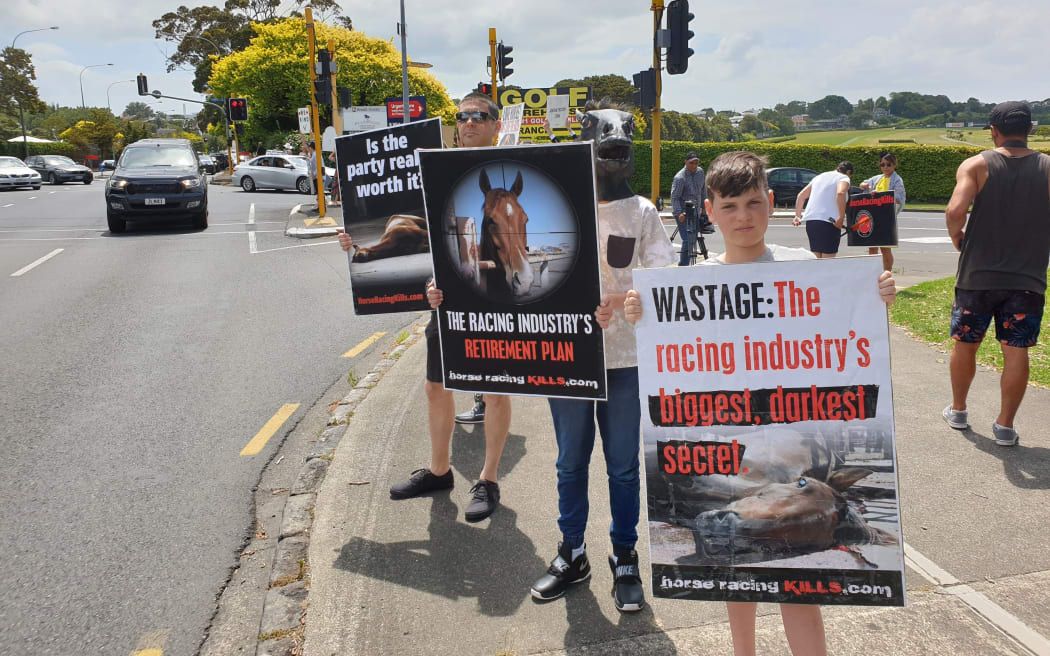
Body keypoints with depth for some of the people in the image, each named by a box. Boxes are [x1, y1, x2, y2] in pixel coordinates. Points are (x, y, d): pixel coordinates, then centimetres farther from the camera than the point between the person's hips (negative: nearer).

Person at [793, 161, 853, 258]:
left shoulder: (819, 176, 23)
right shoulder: (844, 178, 2)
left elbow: (801, 195, 21)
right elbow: (840, 193, -20)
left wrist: (798, 215, 23)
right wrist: (841, 218, -18)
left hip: (810, 221, 7)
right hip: (828, 222, -6)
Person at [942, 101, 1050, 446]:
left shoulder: (976, 165, -6)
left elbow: (955, 212, -21)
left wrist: (958, 238, -1)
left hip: (978, 275, 0)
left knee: (965, 344, 15)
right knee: (1016, 351, 6)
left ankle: (958, 410, 29)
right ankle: (1005, 426, 11)